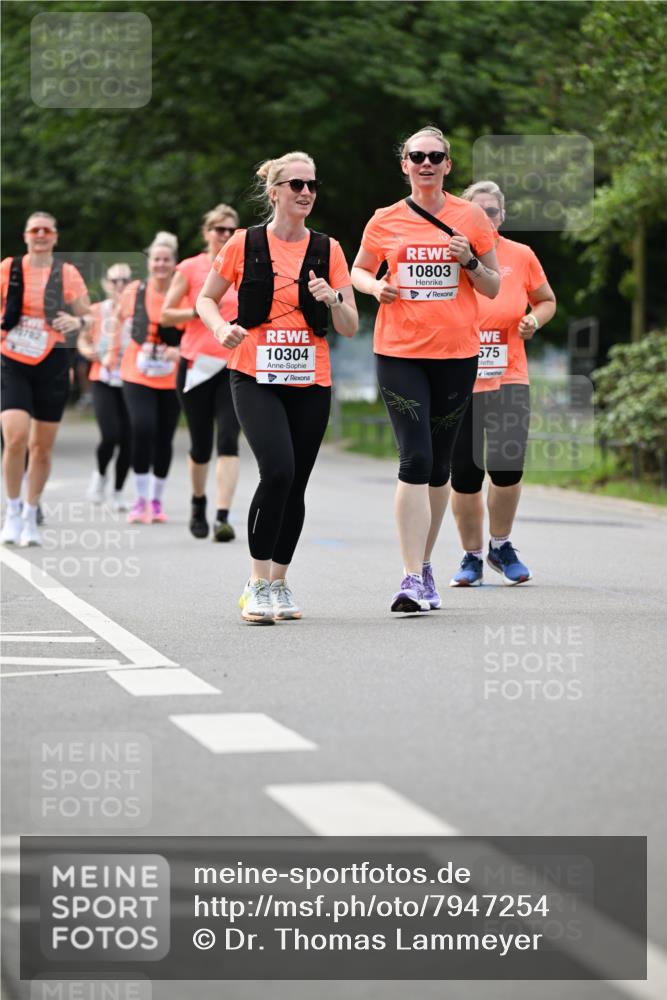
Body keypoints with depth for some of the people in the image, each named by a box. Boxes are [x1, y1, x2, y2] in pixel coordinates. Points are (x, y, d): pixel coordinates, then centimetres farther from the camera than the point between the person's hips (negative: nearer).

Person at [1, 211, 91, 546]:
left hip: (52, 366, 1)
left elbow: (88, 317, 4)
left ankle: (31, 516, 22)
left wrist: (77, 322, -17)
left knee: (42, 446, 6)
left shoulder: (67, 274, 2)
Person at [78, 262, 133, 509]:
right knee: (110, 435, -15)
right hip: (103, 381, -1)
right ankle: (100, 474, 17)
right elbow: (83, 340, 13)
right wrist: (88, 351, -8)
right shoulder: (97, 311, 2)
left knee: (128, 440, -1)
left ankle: (118, 492, 19)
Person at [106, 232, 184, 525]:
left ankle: (156, 500, 20)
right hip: (137, 375, 0)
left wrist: (180, 351, -18)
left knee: (164, 438, 5)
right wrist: (113, 352, 25)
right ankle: (141, 499, -8)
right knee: (142, 429, -17)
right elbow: (120, 319, 19)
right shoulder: (134, 292, 0)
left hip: (171, 378, 0)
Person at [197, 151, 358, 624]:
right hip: (256, 378, -3)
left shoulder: (328, 249, 5)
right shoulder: (245, 243, 0)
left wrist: (333, 300, -16)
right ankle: (257, 584, -11)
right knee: (277, 471, -21)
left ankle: (279, 583, 22)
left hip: (311, 382, 3)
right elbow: (206, 298, 11)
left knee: (295, 486, 5)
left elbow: (350, 328, 5)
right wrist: (222, 327, -10)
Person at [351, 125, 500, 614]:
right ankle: (413, 579, -14)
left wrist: (470, 262, -10)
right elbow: (358, 271, 18)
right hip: (399, 352, -2)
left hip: (457, 353, 2)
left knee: (439, 465, 9)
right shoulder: (386, 221, 4)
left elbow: (493, 288, 10)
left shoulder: (471, 218, 5)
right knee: (415, 459, -13)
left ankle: (424, 562, 26)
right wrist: (377, 287, -4)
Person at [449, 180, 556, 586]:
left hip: (508, 380, 0)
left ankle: (501, 546, 14)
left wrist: (534, 320, -2)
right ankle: (472, 557, 20)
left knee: (507, 468, -12)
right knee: (465, 475, 1)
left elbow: (547, 300, 18)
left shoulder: (521, 256, 4)